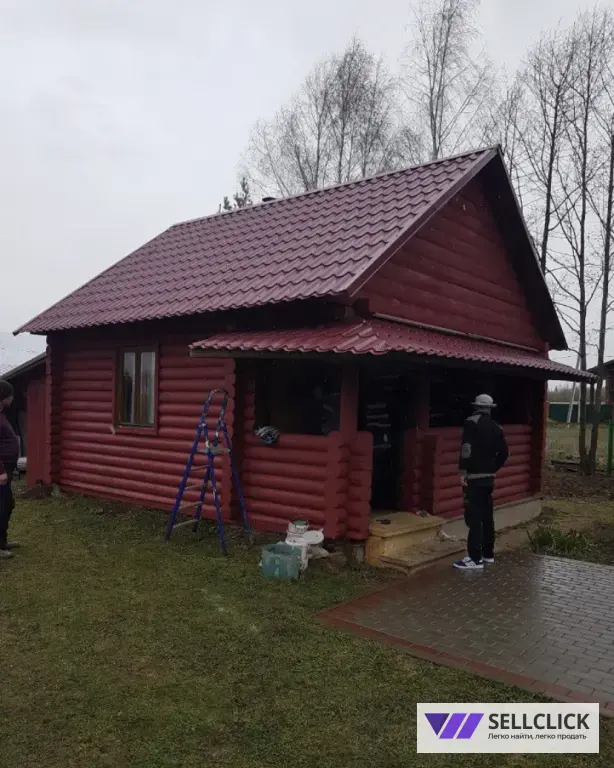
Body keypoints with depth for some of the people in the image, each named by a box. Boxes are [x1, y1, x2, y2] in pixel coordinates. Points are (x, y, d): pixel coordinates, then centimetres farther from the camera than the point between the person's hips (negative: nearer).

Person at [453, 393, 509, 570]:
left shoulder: (472, 423, -9)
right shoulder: (496, 427, 11)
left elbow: (467, 448, -21)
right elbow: (504, 453, 13)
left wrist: (463, 471, -17)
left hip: (474, 477, -7)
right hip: (489, 477, 7)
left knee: (474, 517, -7)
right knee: (487, 516, 15)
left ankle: (475, 559, -7)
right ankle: (488, 554, 23)